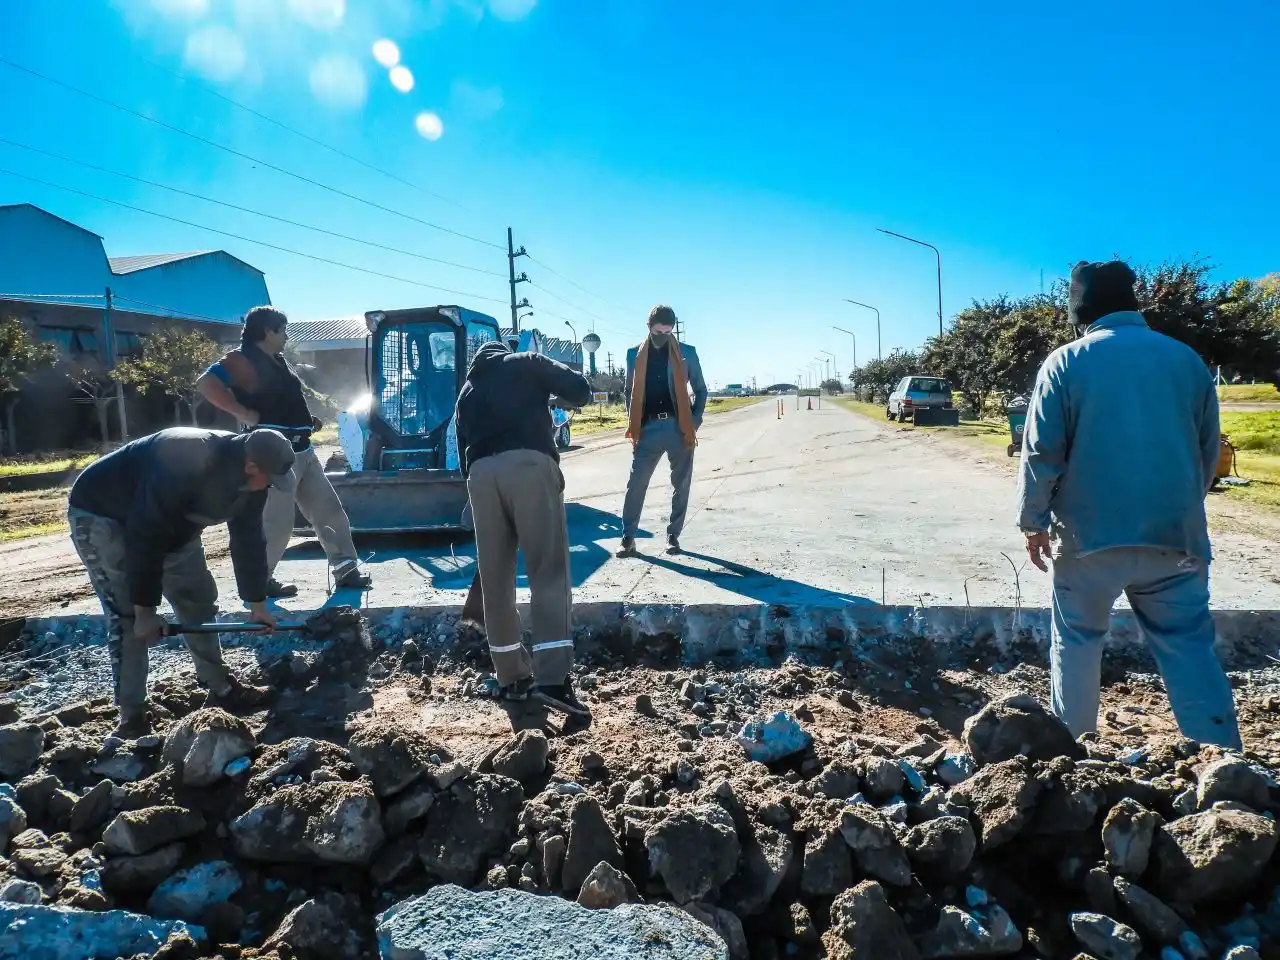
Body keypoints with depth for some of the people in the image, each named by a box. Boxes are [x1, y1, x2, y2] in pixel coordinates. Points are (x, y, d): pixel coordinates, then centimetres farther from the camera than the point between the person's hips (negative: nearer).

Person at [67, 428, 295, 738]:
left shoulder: (250, 479, -16)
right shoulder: (183, 465, -41)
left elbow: (249, 539, -3)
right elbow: (145, 539, -35)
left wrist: (257, 602, 1)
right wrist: (145, 609, -27)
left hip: (172, 523, 8)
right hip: (100, 514, -8)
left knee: (199, 600, 6)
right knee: (128, 617, -15)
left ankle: (222, 690, 16)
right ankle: (131, 718, -6)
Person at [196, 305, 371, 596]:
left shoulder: (277, 361, 18)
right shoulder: (244, 360, -10)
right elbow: (206, 383, -23)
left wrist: (308, 421, 17)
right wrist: (244, 413, -21)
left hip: (302, 451, 9)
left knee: (329, 510, 9)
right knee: (276, 522, -5)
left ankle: (346, 569, 15)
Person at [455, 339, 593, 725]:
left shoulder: (467, 390, 33)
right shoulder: (527, 363, 22)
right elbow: (580, 389, 12)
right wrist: (555, 394, 33)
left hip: (480, 473, 4)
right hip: (528, 463, -4)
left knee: (495, 578, 11)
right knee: (549, 570, -7)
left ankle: (512, 677, 16)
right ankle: (553, 678, -17)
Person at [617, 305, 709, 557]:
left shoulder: (687, 353, 3)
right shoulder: (635, 354, 7)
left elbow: (701, 390, 9)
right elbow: (628, 391, 14)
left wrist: (695, 422, -3)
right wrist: (633, 424, 4)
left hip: (679, 428, 0)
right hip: (648, 428, 0)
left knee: (681, 484, 6)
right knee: (636, 483, -2)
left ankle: (673, 535, 18)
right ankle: (627, 537, 6)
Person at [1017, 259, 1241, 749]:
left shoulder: (1066, 363, -5)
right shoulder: (1186, 358, 7)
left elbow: (1041, 454, -7)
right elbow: (1208, 451, 13)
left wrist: (1034, 521, 2)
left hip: (1091, 534, -2)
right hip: (1174, 535, 3)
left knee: (1077, 641, 12)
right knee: (1190, 647, 8)